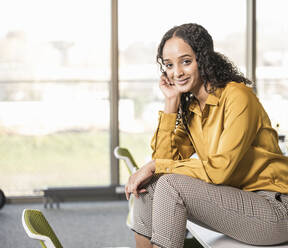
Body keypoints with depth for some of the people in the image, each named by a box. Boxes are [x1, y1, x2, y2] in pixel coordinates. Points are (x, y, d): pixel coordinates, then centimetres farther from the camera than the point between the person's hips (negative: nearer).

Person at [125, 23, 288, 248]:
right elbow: (165, 159, -1)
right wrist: (171, 103, -4)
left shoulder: (237, 96, -15)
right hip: (233, 198, 7)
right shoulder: (188, 107, 8)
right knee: (147, 186, -5)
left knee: (171, 185, -21)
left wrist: (155, 166, -15)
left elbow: (220, 169, -21)